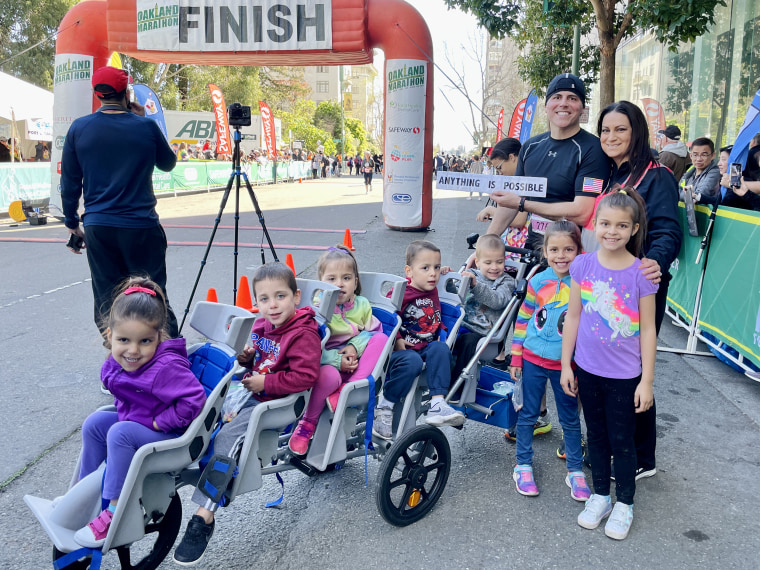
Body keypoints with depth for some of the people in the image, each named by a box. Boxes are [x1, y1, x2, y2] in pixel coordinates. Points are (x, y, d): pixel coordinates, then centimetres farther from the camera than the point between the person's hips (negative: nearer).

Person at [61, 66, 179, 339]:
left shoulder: (79, 128, 1)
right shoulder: (146, 126, -5)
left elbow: (69, 181, 5)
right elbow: (168, 163, 12)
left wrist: (72, 221, 16)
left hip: (98, 227, 2)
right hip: (141, 227, -2)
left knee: (106, 302, 10)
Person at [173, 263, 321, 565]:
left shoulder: (304, 334, -16)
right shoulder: (261, 325, 9)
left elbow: (305, 376, -25)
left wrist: (265, 382, -20)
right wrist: (247, 357, 1)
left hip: (274, 402, -9)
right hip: (248, 392, 9)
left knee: (227, 437, -24)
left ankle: (204, 517, -20)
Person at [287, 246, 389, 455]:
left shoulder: (362, 305, 5)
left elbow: (372, 331, 8)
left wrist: (355, 347, -13)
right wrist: (337, 360, -24)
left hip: (356, 365, 4)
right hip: (327, 364, -4)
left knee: (381, 339, -18)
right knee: (328, 375, -39)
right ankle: (308, 422, -11)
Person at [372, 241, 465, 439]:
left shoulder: (433, 291, 12)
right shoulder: (401, 294, -10)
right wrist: (396, 340, -20)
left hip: (427, 347, 6)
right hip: (402, 349, -6)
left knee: (441, 349, -25)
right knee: (412, 361, -35)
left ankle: (437, 404, -31)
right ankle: (384, 408, -18)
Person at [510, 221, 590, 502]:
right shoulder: (538, 282, -6)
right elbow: (523, 319, 2)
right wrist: (516, 357, 3)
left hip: (566, 363, 0)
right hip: (534, 360, 0)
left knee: (570, 418, 12)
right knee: (528, 414, 11)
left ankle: (575, 471, 29)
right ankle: (523, 466, 27)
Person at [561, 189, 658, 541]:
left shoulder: (641, 273, -12)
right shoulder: (582, 265, -6)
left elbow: (647, 330, -7)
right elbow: (572, 317, 1)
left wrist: (647, 380, -6)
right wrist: (566, 365, 2)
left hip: (625, 375, -2)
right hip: (588, 370, 3)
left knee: (622, 441, 10)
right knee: (596, 435, 18)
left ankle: (624, 504, 31)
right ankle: (600, 494, 37)